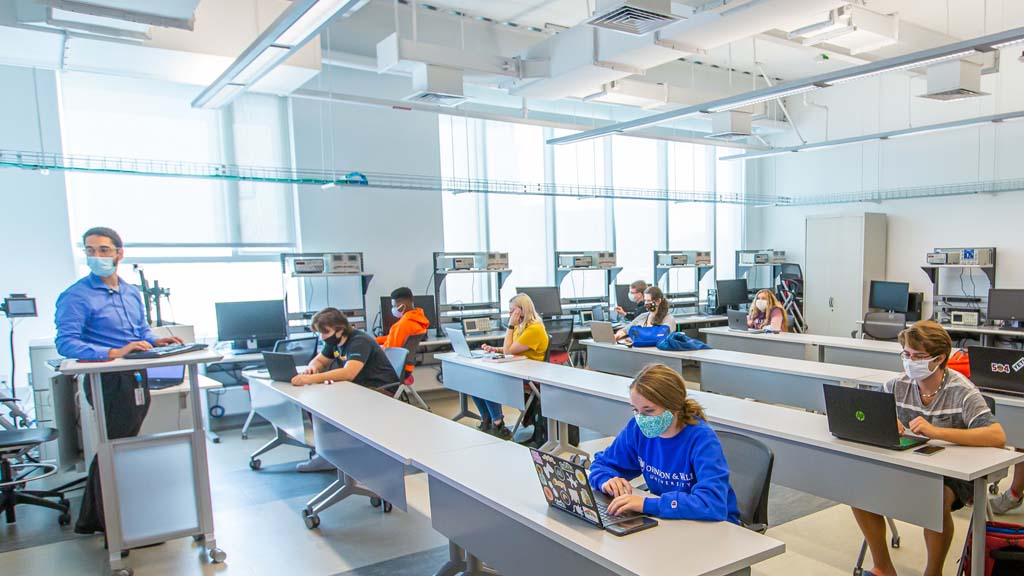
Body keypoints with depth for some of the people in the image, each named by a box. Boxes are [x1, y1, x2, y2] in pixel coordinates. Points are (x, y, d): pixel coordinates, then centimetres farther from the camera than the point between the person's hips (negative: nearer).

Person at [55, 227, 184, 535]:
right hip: (109, 382, -8)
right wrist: (114, 353, -31)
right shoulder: (76, 296, -12)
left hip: (137, 380, 8)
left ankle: (90, 520, 35)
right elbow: (66, 344, -20)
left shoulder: (132, 293, 11)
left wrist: (155, 341, -2)